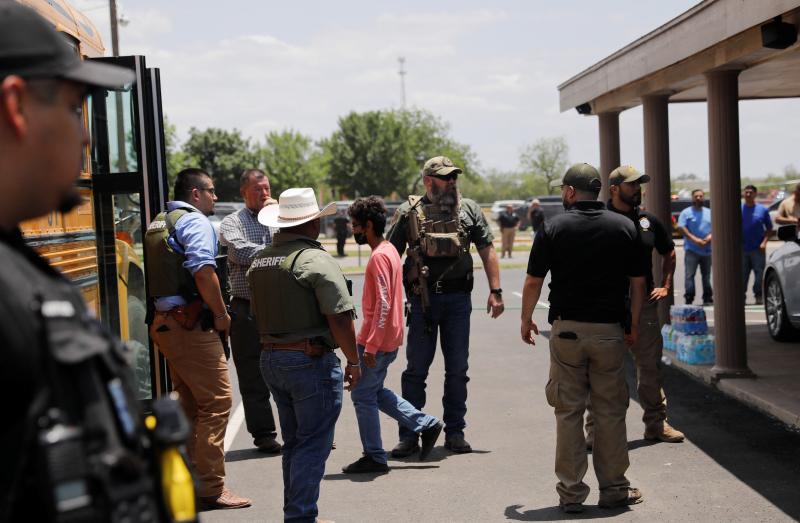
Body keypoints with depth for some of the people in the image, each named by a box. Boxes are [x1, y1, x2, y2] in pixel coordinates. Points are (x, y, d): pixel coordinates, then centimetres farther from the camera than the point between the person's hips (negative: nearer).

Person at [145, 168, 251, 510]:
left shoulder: (157, 224, 20)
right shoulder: (195, 221, -8)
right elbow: (203, 271, -22)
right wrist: (221, 314, -12)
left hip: (163, 322, 10)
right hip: (190, 324, -10)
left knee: (190, 402, 17)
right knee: (216, 401, -7)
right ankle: (211, 488, -7)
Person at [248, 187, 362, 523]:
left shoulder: (259, 261, 10)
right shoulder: (316, 259, -15)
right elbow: (340, 317, -19)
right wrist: (353, 361, -10)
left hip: (270, 359, 8)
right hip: (312, 360, -8)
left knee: (293, 442, 18)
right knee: (313, 445, 0)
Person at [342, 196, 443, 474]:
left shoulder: (379, 257, -19)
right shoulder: (390, 251, 11)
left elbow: (383, 305, -24)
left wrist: (370, 346, -23)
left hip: (377, 341, -10)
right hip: (390, 339, 10)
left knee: (363, 395, 1)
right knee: (376, 391, 18)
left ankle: (374, 457, 9)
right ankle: (426, 424, 18)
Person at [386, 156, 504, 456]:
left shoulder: (468, 209, 6)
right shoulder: (409, 212, 1)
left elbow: (487, 251, 7)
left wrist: (495, 291, -1)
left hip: (458, 298, 2)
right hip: (423, 299, -2)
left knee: (458, 369, 7)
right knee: (416, 369, 2)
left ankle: (455, 432, 18)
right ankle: (409, 435, 9)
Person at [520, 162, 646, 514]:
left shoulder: (554, 228, -3)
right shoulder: (624, 227, 2)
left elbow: (533, 282, -1)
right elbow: (637, 283, 4)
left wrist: (526, 320, 13)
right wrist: (633, 326, 14)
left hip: (566, 330, -1)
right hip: (609, 330, 1)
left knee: (568, 412, 6)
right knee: (610, 411, 9)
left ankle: (571, 492, 9)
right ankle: (614, 489, 15)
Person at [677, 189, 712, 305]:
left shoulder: (709, 212, 15)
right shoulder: (686, 212, 2)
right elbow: (681, 228, -9)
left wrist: (711, 236, -10)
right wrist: (694, 239, -18)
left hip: (707, 250, 4)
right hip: (692, 249, -4)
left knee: (706, 275, 10)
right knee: (690, 275, -11)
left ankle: (708, 298, 16)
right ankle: (689, 299, -11)